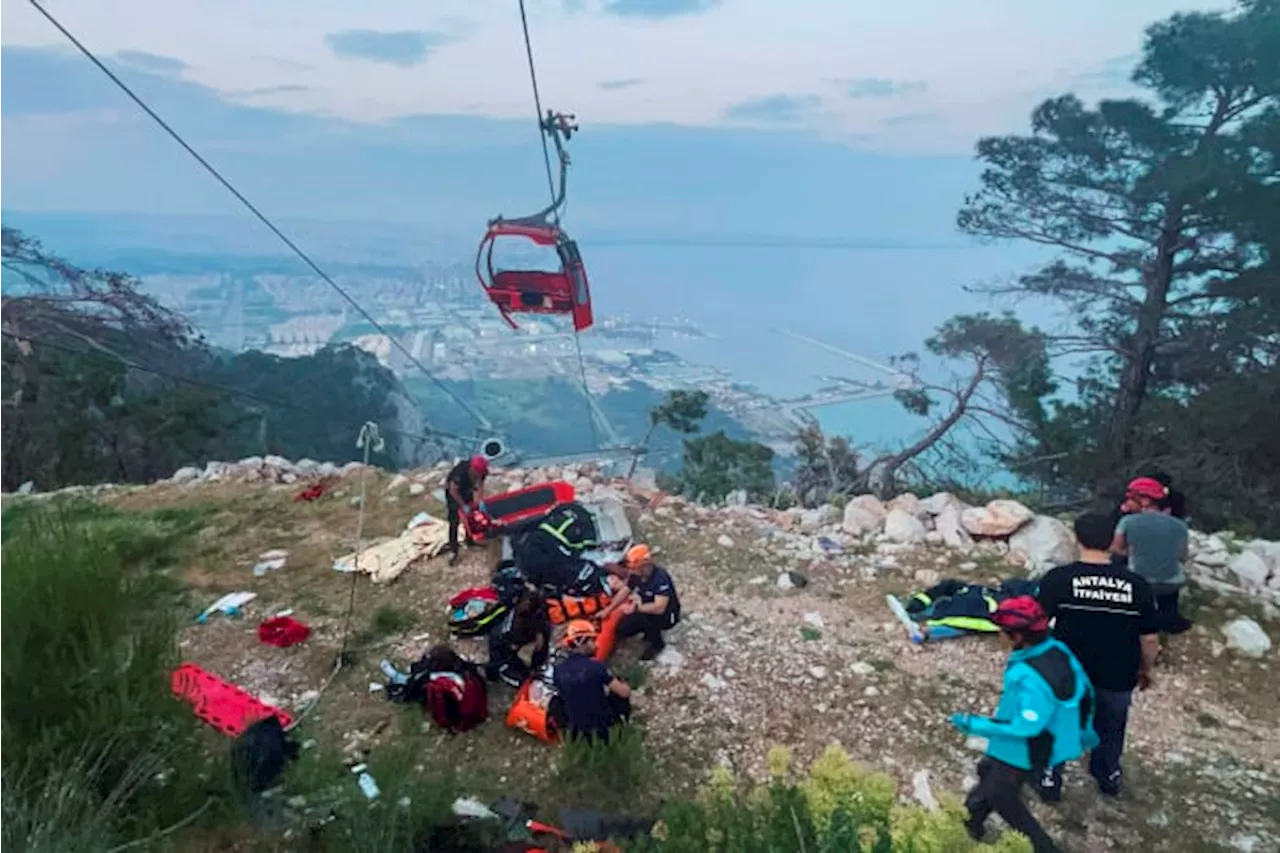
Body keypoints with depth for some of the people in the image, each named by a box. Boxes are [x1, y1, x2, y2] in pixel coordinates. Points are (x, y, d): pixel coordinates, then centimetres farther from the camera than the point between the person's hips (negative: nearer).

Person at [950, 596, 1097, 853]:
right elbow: (1084, 689, 1)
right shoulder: (1057, 649, -12)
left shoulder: (1031, 679, -39)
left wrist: (975, 725, -23)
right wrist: (1083, 731, 18)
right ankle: (971, 822, 49)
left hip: (1023, 752, -9)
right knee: (988, 771, 28)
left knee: (1003, 798, 18)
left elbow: (1025, 727, -32)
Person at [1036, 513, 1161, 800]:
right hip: (1117, 678, 2)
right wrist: (1146, 669, 14)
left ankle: (1049, 782, 33)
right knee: (1110, 730, 28)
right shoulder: (1137, 584, -10)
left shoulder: (1059, 578, -17)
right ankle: (1109, 778, 48)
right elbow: (1150, 638, -3)